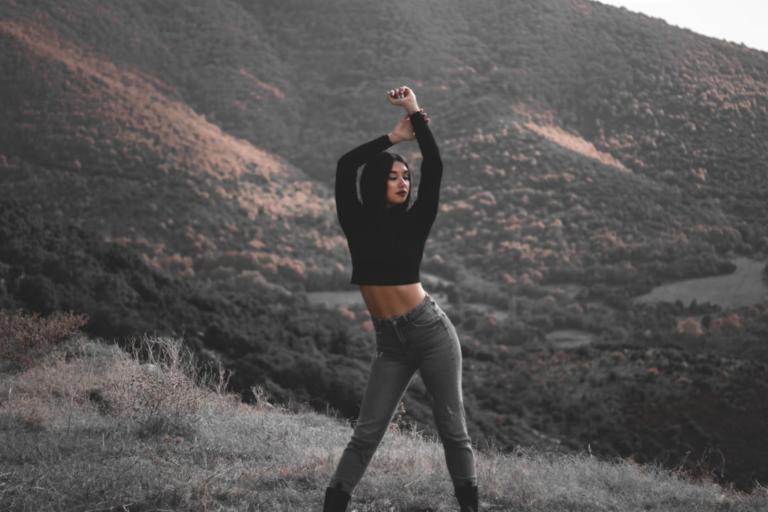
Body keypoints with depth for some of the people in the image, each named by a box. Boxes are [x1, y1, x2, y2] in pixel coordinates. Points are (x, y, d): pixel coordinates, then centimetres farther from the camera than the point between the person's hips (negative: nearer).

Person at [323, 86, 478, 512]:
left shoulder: (414, 221, 2)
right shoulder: (356, 222, 5)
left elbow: (434, 166, -6)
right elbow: (345, 166, -6)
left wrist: (415, 114, 0)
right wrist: (395, 136, 0)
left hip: (431, 331, -1)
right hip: (390, 342, 1)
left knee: (452, 428, 3)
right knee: (367, 433, 0)